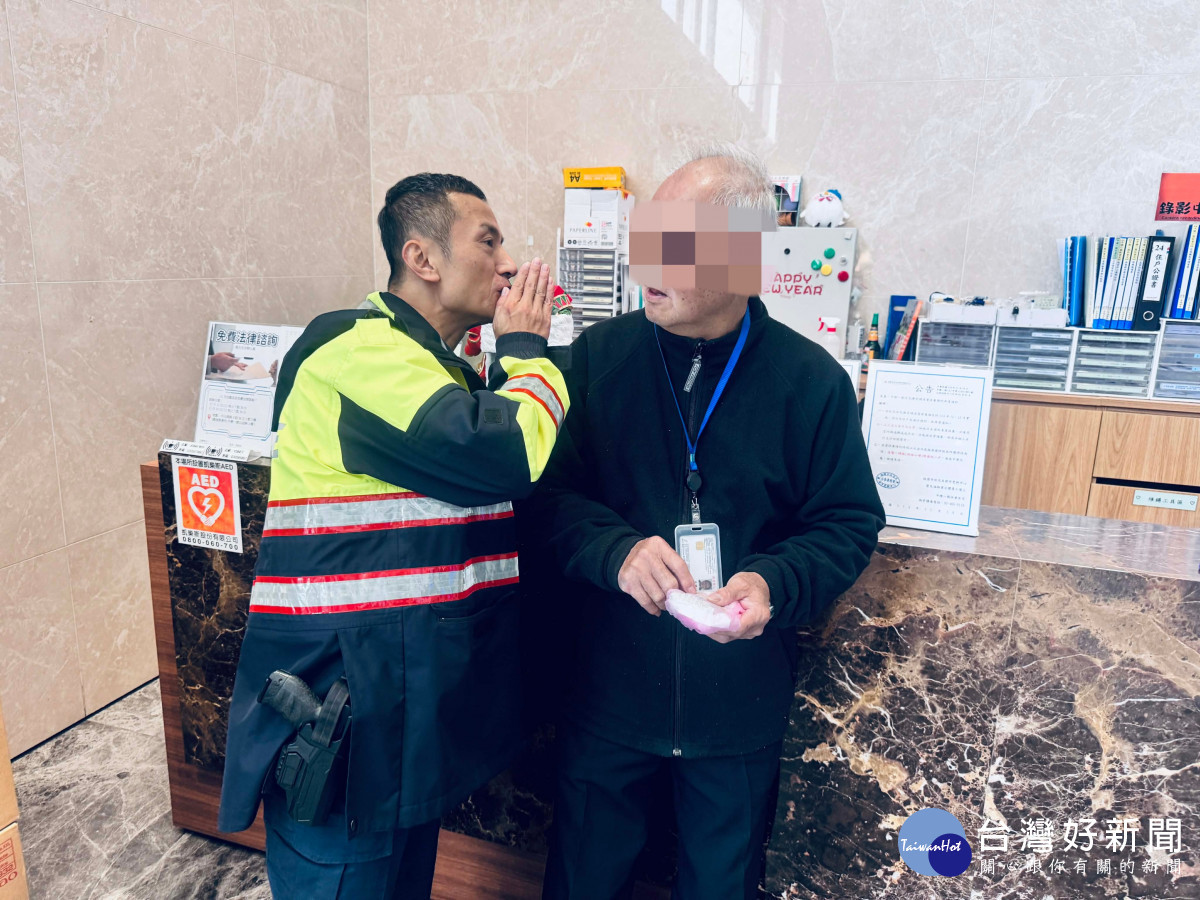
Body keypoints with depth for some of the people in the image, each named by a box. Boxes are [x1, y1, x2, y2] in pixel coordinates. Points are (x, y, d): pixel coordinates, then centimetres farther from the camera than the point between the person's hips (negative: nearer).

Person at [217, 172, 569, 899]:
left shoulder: (437, 366, 15)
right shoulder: (363, 349, -18)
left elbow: (525, 476, 17)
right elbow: (512, 453, -26)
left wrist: (516, 354, 6)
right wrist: (526, 347, -8)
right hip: (345, 724, -9)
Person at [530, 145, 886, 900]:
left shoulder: (812, 381, -9)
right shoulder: (599, 355, -6)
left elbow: (849, 525, -3)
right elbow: (550, 491, -7)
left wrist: (776, 584, -22)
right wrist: (618, 550, -26)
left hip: (740, 706, 0)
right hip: (607, 691, 1)